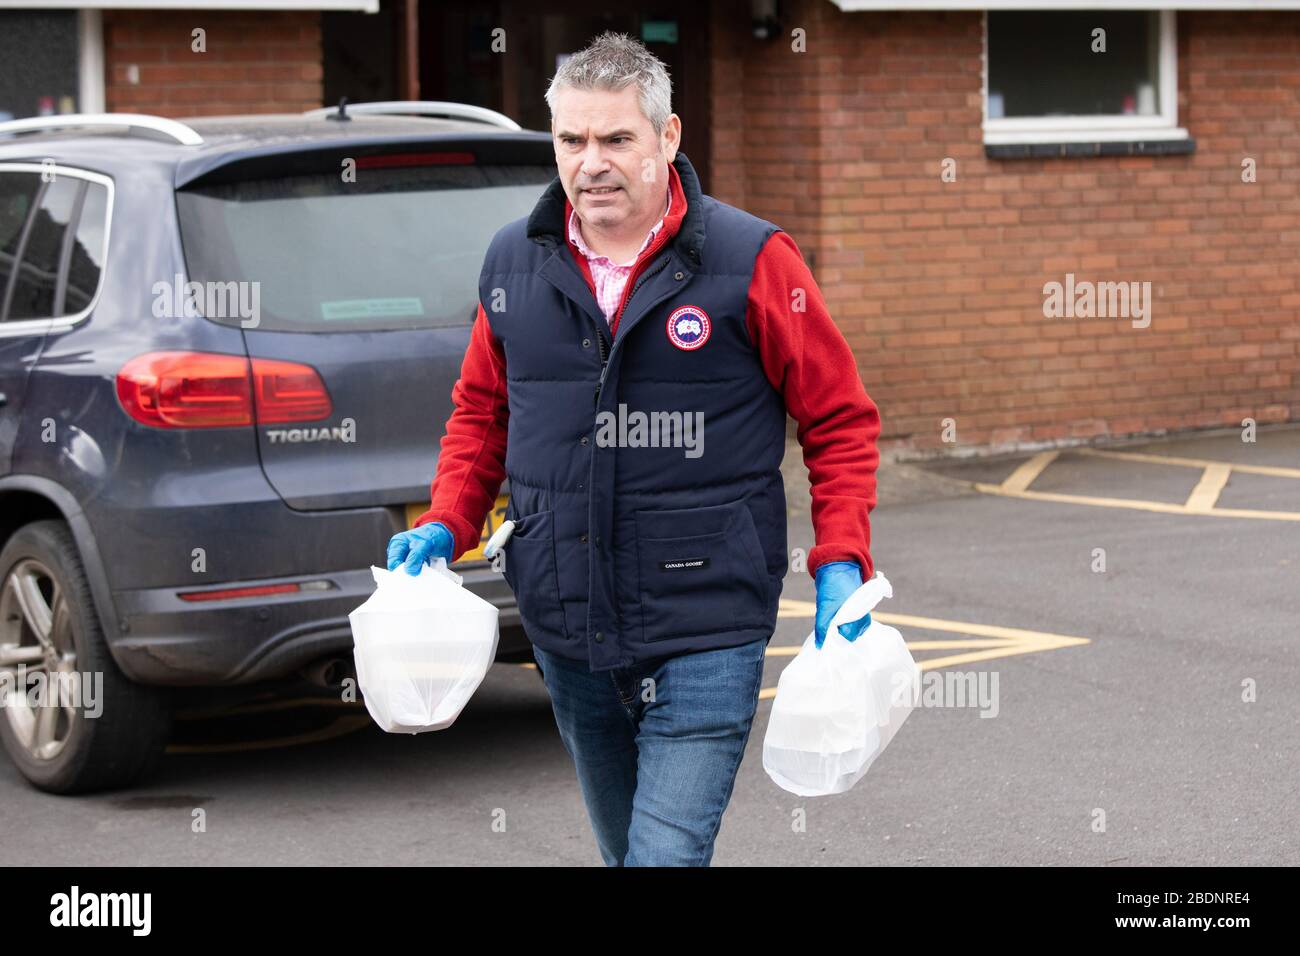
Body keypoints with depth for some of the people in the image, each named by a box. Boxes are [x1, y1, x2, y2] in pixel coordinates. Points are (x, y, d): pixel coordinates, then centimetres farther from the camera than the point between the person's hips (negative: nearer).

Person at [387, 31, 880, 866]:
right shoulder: (514, 263, 5)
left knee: (667, 853, -12)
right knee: (625, 851, 18)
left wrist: (841, 562, -10)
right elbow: (481, 410, 19)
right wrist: (446, 527, 5)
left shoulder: (752, 261, -7)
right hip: (567, 632, 5)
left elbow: (841, 420, 0)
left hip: (706, 636, -5)